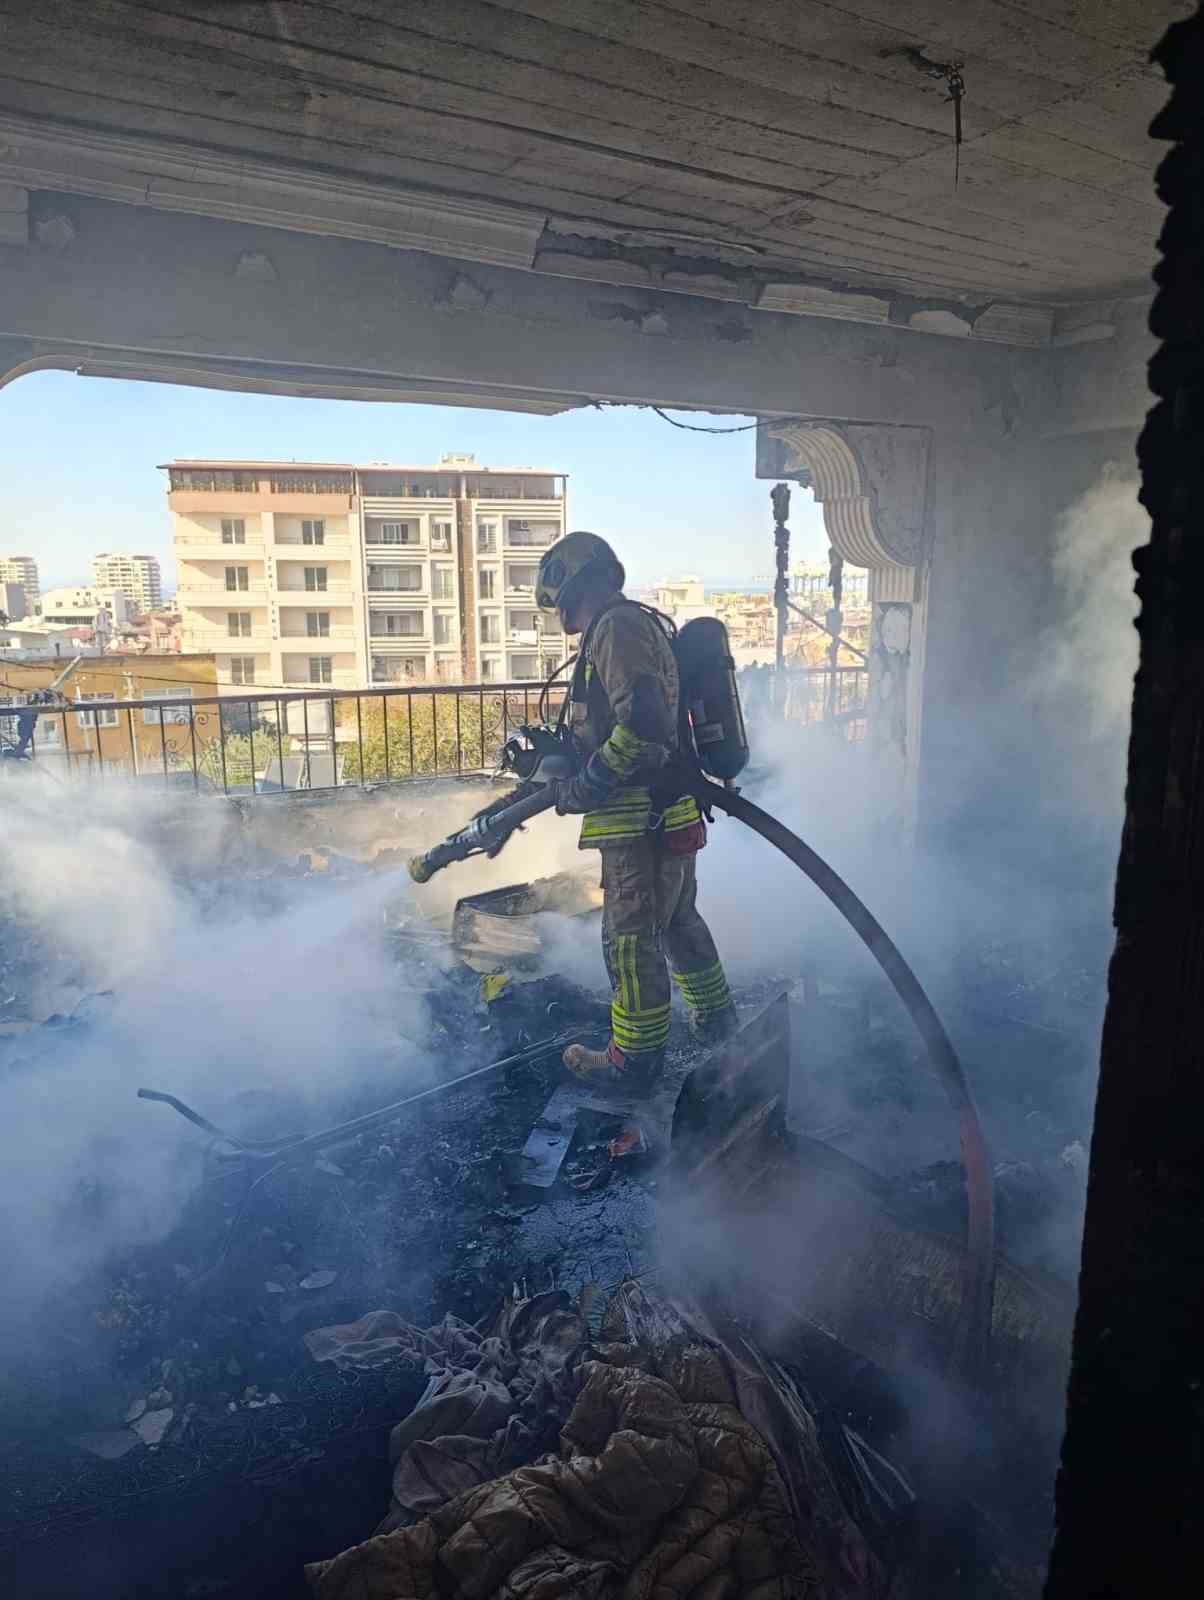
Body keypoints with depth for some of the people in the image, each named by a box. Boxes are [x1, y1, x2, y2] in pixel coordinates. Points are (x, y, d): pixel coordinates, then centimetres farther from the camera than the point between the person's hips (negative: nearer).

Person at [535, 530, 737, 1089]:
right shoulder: (644, 624, 19)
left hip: (641, 822, -11)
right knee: (677, 919, 23)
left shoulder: (617, 627, -14)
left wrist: (584, 788, -19)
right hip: (673, 811, 11)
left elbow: (642, 724, -26)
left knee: (630, 938, -1)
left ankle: (636, 1058, 11)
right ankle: (715, 1017, 39)